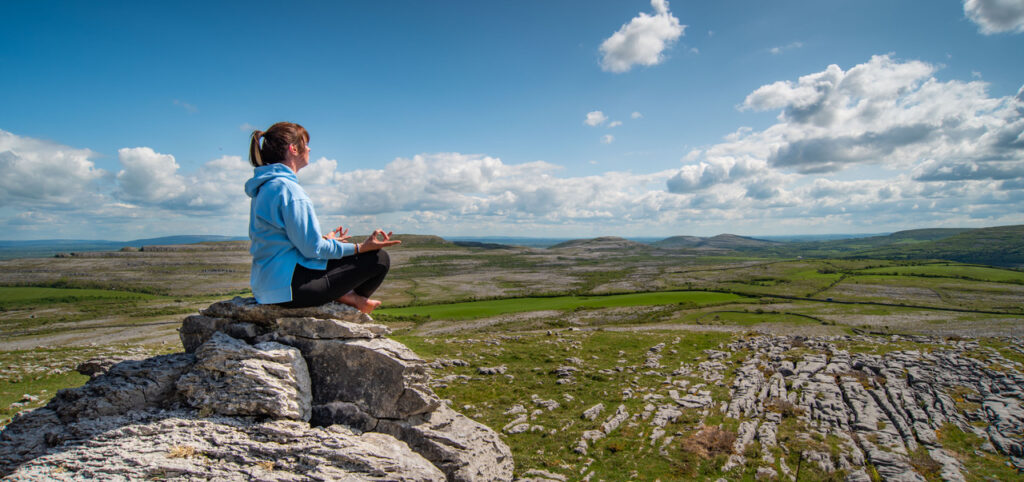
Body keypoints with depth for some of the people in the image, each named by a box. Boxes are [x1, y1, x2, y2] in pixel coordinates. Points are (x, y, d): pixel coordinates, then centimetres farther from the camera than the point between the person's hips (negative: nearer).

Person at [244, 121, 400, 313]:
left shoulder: (264, 186, 13)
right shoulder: (287, 188, -19)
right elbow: (312, 248, -20)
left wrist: (324, 239, 29)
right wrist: (361, 247, -14)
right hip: (289, 287, -10)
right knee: (379, 258, -8)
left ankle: (342, 294, 6)